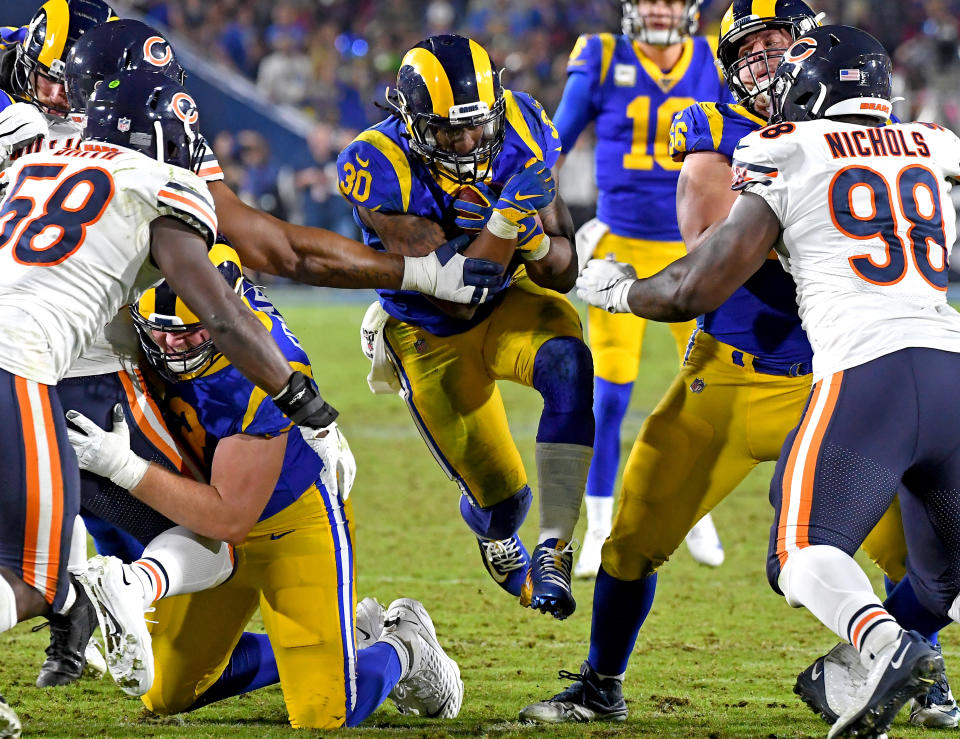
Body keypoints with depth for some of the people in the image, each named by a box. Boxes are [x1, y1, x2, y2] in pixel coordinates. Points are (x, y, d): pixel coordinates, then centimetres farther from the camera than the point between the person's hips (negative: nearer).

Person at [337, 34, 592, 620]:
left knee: (569, 367, -33)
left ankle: (554, 549, -26)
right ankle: (496, 540, 43)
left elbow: (564, 273, -12)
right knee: (500, 494, 2)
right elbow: (454, 298, -33)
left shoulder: (519, 130, -18)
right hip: (434, 340, -2)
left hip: (513, 301, 2)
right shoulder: (380, 166, -29)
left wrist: (539, 246, -34)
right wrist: (506, 220, -45)